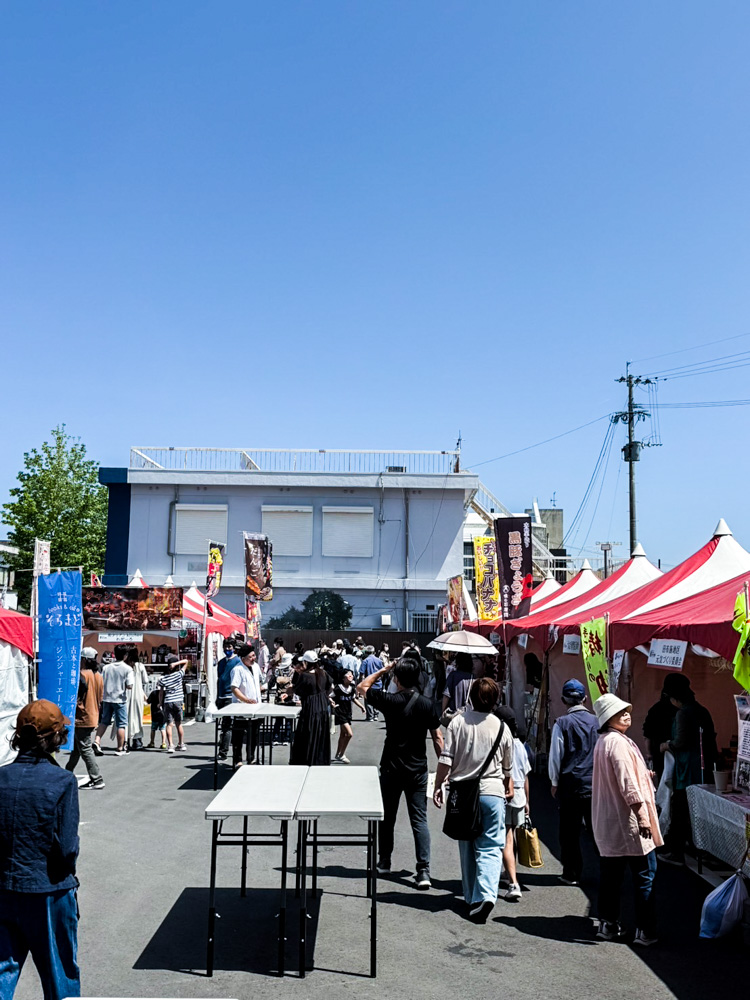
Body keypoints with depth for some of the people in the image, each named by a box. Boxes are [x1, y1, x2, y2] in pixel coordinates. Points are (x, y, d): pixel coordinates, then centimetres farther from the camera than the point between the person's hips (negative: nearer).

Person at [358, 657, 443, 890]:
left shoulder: (389, 701, -11)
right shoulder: (427, 704, -5)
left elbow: (361, 687, 4)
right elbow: (437, 738, -2)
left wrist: (384, 669, 5)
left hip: (391, 768, -1)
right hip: (418, 770, 1)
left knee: (388, 816, 17)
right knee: (419, 820, 2)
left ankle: (384, 862, 29)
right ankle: (423, 870, -7)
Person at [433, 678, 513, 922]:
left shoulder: (458, 721, -4)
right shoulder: (501, 728, -1)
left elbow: (445, 759, -7)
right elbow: (508, 767, 12)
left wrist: (438, 786, 4)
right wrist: (509, 787, 29)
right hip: (492, 792, -1)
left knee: (467, 846, 14)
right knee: (490, 848, 0)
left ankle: (472, 898, 22)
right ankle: (486, 895, -19)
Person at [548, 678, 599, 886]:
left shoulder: (562, 724, -9)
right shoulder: (596, 721, 0)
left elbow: (555, 755, -6)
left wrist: (554, 782, 7)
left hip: (570, 784, -3)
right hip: (595, 783, 3)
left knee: (570, 831, 7)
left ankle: (572, 873, 12)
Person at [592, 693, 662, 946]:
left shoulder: (602, 742, 14)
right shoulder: (618, 742, -17)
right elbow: (628, 784, -22)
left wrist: (644, 775, 31)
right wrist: (642, 816, -21)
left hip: (608, 823, 9)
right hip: (628, 821, -9)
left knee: (611, 873, 12)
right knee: (644, 874, 0)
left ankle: (608, 924, 17)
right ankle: (645, 930, 4)